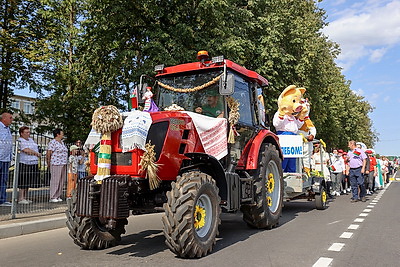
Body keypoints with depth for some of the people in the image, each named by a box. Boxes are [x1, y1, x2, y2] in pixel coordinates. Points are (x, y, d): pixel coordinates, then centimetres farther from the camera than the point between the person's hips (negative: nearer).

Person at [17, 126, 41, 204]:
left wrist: (32, 152, -5)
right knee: (23, 182, -5)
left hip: (33, 164, 8)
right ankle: (21, 199, -1)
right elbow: (26, 150, -18)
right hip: (24, 164, -8)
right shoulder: (20, 141, -8)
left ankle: (25, 198, 16)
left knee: (28, 183, 10)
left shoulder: (31, 140, 19)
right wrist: (37, 153, -7)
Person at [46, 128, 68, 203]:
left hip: (63, 165, 9)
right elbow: (49, 153, -12)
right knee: (55, 180, -6)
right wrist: (49, 163, -6)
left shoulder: (62, 142, 19)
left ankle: (58, 196, 16)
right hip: (55, 164, -9)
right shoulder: (53, 142, -10)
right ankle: (52, 197, 0)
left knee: (61, 181, 9)